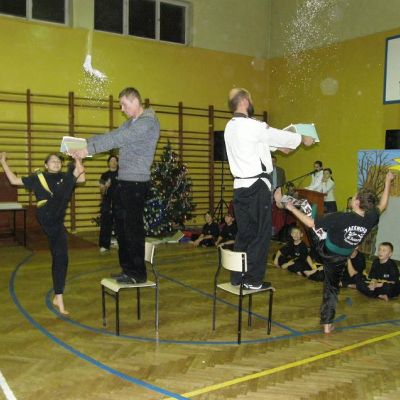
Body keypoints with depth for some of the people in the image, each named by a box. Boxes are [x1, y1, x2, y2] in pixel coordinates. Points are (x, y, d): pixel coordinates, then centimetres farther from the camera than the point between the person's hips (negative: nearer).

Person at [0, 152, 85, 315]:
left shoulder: (64, 178, 16)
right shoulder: (38, 178, 9)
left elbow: (81, 178, 0)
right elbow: (14, 180, 9)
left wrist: (78, 160, -5)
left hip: (56, 222, 3)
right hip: (46, 217, -3)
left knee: (60, 257, 1)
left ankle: (58, 297, 6)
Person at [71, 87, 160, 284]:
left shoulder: (148, 123, -12)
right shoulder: (130, 123, 20)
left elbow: (117, 138, -20)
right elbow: (111, 136, 13)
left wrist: (88, 149, -21)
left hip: (136, 183, -9)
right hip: (123, 181, 9)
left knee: (133, 228, -4)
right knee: (121, 226, 13)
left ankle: (138, 273, 7)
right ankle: (127, 268, 24)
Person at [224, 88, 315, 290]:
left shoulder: (230, 127, 12)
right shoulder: (251, 126, -14)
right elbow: (278, 135, -2)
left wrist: (279, 147, 34)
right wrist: (303, 138, 15)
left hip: (240, 186, 8)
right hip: (256, 186, -8)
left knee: (244, 232, 14)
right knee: (261, 233, 2)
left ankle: (237, 277, 19)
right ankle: (253, 279, 8)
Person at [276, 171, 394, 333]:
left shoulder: (341, 218, -33)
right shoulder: (370, 220, -18)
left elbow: (311, 223, -29)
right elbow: (382, 205, 4)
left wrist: (291, 208, -19)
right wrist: (388, 181, 14)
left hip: (323, 250, -4)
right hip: (339, 260, 4)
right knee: (332, 289, 22)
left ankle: (284, 203, 27)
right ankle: (327, 325, 25)